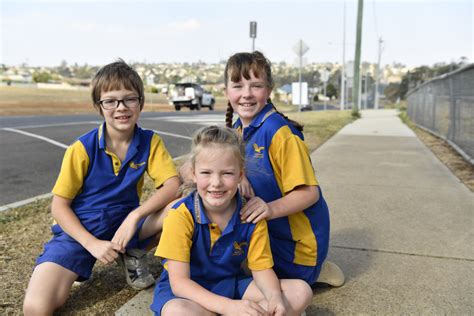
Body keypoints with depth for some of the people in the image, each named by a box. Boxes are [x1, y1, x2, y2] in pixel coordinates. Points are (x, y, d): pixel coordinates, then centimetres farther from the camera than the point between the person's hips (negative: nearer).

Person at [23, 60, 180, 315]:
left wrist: (134, 216, -27)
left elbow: (173, 185, -16)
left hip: (125, 226, 2)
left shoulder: (150, 142, -7)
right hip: (79, 230, -2)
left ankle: (134, 254, 1)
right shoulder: (82, 149, -13)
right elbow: (59, 205, -8)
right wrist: (92, 244, -19)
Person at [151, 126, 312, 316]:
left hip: (232, 284, 4)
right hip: (189, 290, -3)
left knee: (301, 292, -12)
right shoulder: (181, 216, -22)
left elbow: (261, 269, -5)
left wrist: (275, 297, -28)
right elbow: (179, 282, -23)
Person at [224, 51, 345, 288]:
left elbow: (309, 193, -25)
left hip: (297, 239, -8)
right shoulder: (239, 129, 1)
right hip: (268, 230, 8)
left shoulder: (280, 133, -26)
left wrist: (271, 209, -41)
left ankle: (314, 271, 14)